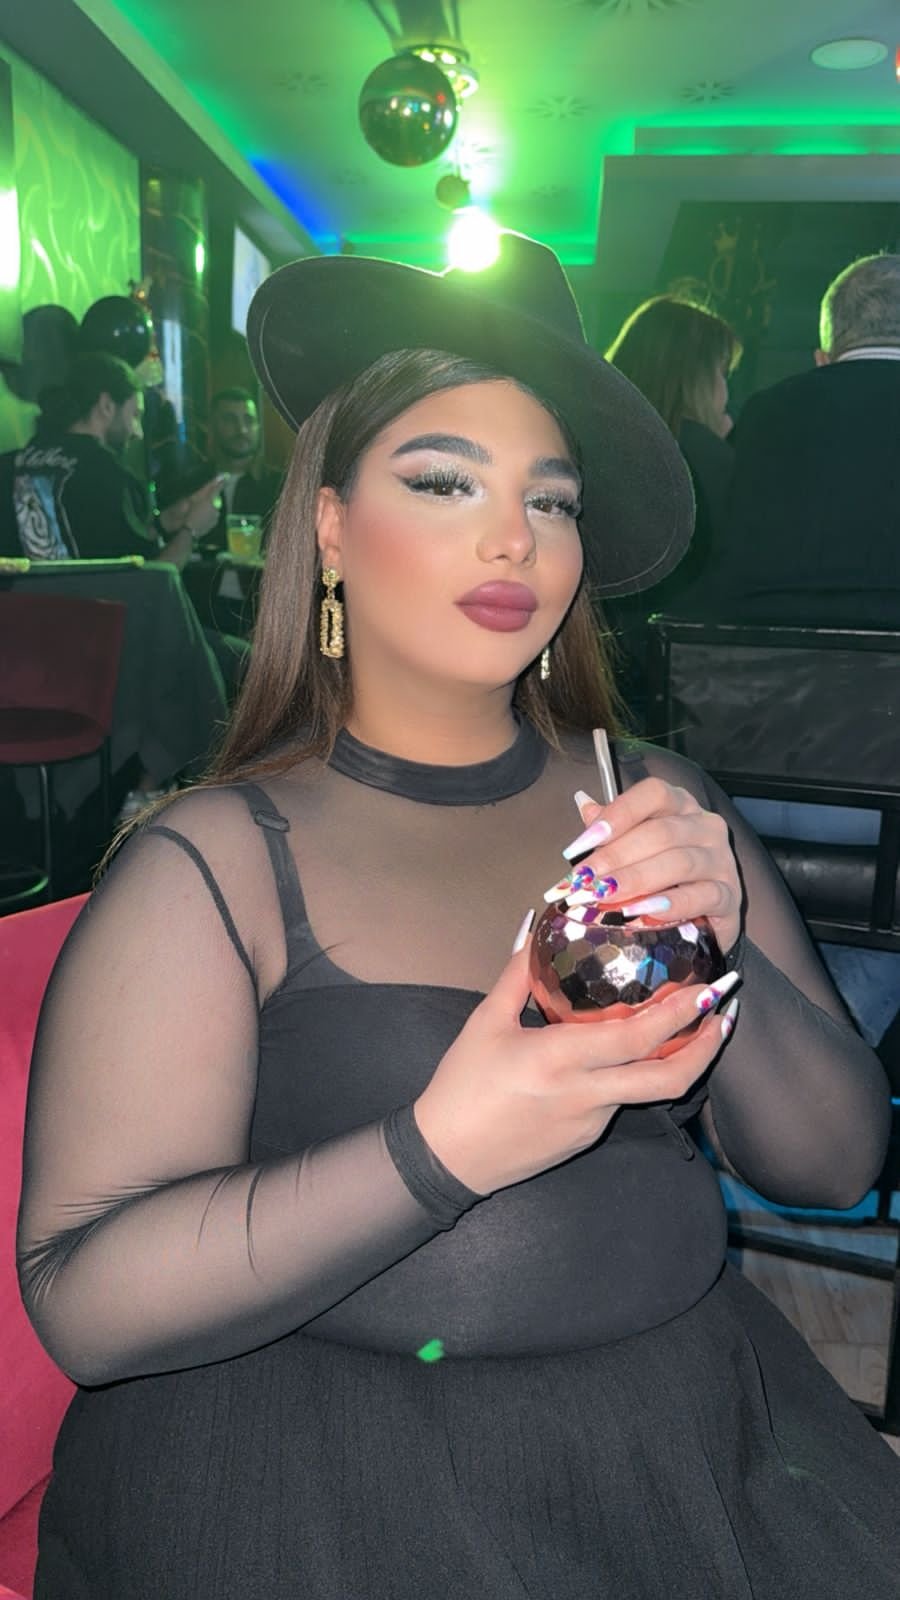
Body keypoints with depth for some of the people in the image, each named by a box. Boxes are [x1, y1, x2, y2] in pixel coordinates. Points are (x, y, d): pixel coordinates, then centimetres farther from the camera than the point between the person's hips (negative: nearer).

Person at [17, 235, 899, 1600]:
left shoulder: (658, 806, 2)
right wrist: (440, 1153, -25)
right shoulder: (215, 860, -9)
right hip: (328, 1476, -3)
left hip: (688, 1424, 4)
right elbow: (83, 1303, -13)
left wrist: (720, 957, -17)